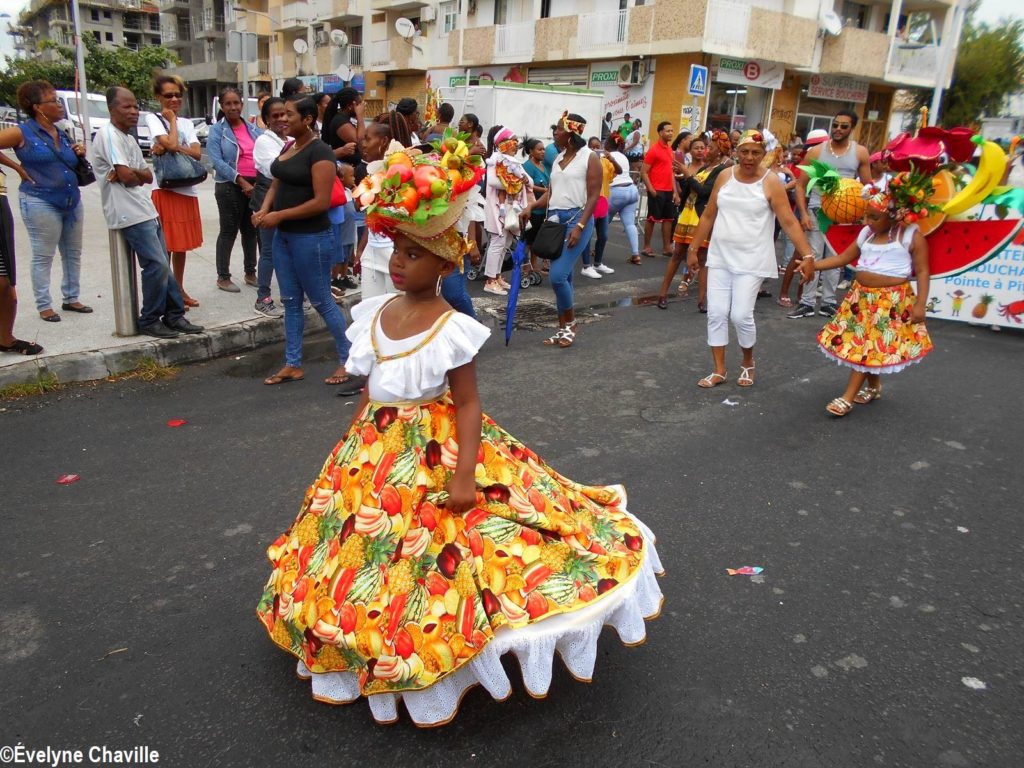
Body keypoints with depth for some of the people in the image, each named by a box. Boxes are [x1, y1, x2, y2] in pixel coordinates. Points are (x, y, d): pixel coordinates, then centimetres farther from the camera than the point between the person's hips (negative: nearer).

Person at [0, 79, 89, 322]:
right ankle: (44, 305, 8)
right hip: (41, 203, -7)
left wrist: (80, 154, 4)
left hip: (72, 201, 7)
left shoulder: (63, 135, 13)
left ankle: (71, 298, 24)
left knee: (73, 253, 12)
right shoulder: (22, 133, -7)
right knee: (43, 257, 0)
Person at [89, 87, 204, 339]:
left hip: (146, 210, 9)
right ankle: (149, 321, 1)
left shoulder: (129, 138, 18)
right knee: (157, 265, -11)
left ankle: (174, 316, 15)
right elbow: (126, 176, -19)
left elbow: (148, 176, 11)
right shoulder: (108, 134, -10)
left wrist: (132, 174, -9)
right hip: (130, 213, -9)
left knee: (162, 265, 9)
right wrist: (139, 174, 2)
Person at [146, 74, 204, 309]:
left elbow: (197, 153, -1)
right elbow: (171, 143, -18)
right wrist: (172, 119, -3)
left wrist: (169, 148, -14)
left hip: (187, 190, 6)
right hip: (165, 189, -6)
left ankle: (180, 291, 22)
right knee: (166, 245, -3)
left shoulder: (187, 123, 14)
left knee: (182, 244, 12)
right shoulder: (153, 118, -2)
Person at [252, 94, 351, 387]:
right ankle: (293, 365, 21)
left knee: (321, 301, 1)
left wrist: (280, 215, -19)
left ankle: (348, 360, 16)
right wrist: (264, 209, -5)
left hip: (311, 238, -9)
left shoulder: (319, 152, -15)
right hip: (283, 236, 9)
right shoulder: (288, 147, 10)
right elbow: (276, 184, 16)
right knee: (290, 301, 12)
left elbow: (322, 202, -22)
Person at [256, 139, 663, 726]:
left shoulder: (453, 330, -18)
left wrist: (465, 475, -22)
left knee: (432, 558, 0)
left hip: (434, 455, -7)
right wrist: (354, 445, 16)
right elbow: (372, 390, 11)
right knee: (366, 548, 18)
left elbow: (468, 403, -16)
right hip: (373, 452, 7)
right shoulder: (374, 313, 1)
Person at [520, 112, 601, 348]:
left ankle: (571, 323, 6)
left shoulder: (590, 158, -5)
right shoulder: (558, 158, 15)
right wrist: (531, 207, -3)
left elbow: (593, 196, -10)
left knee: (558, 275, -15)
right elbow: (551, 192, 15)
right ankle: (563, 328, 16)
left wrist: (579, 226, -19)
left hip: (577, 219, -7)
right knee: (563, 277, 8)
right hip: (555, 219, 7)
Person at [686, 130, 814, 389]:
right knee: (716, 313, 2)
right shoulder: (724, 176, 3)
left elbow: (790, 222, -12)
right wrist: (693, 248, 9)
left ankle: (748, 362, 21)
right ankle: (719, 370, 15)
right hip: (720, 256, 4)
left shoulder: (771, 182, -8)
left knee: (741, 315, -8)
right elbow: (708, 216, 10)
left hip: (751, 260, -4)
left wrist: (808, 256, -20)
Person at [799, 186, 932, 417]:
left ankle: (848, 397, -1)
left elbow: (922, 272, -7)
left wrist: (920, 304, -14)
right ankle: (873, 387, 31)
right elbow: (843, 258, 16)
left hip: (892, 300, -6)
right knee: (861, 344, 9)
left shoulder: (911, 235, -7)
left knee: (870, 347, -5)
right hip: (862, 295, 6)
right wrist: (813, 264, 4)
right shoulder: (866, 234, 8)